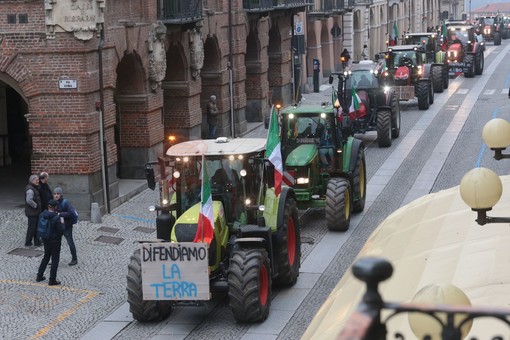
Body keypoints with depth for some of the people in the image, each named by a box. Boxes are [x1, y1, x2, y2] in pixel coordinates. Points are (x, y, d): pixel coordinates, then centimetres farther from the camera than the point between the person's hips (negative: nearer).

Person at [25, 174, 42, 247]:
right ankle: (28, 243, 9)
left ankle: (37, 242, 22)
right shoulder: (30, 189, -21)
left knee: (36, 228, 15)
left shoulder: (34, 188, 13)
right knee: (31, 228, -1)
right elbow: (29, 200, -31)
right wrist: (35, 205, -20)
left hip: (36, 212, 10)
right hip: (32, 212, -10)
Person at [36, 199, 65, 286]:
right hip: (55, 242, -6)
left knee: (46, 257, 24)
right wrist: (62, 223, -5)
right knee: (55, 260, 5)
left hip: (46, 240, 6)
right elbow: (62, 231, -21)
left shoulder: (42, 215, -5)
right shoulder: (56, 218, -25)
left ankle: (39, 276, 28)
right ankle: (52, 280, 8)